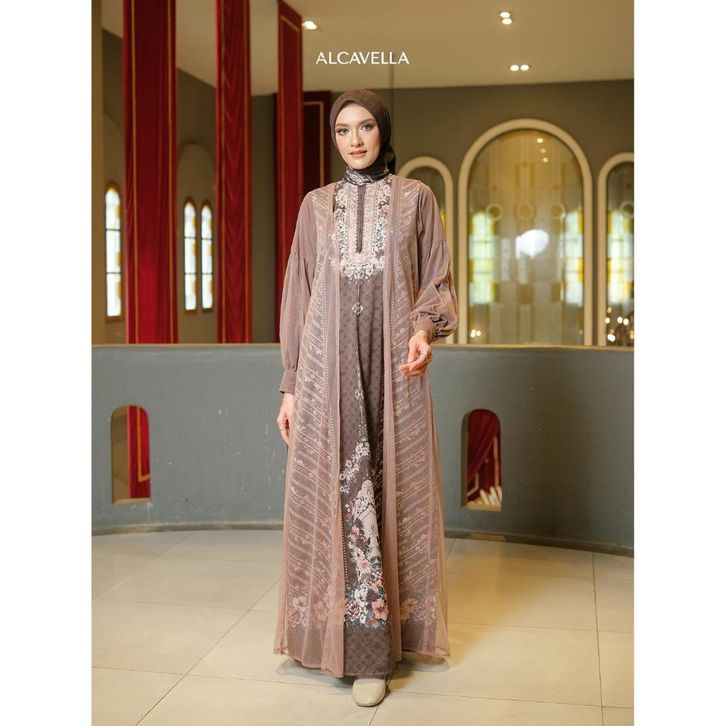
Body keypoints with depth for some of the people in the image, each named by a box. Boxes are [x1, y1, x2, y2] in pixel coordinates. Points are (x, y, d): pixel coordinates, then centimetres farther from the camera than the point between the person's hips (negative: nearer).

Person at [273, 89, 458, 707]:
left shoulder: (415, 198, 9)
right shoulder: (316, 205, 13)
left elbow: (437, 281, 8)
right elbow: (298, 297, 11)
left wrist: (425, 328, -14)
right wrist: (289, 385, 6)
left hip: (393, 367, -1)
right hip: (328, 367, 1)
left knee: (391, 491, -1)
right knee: (331, 493, -1)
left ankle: (378, 642, 6)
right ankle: (339, 634, 9)